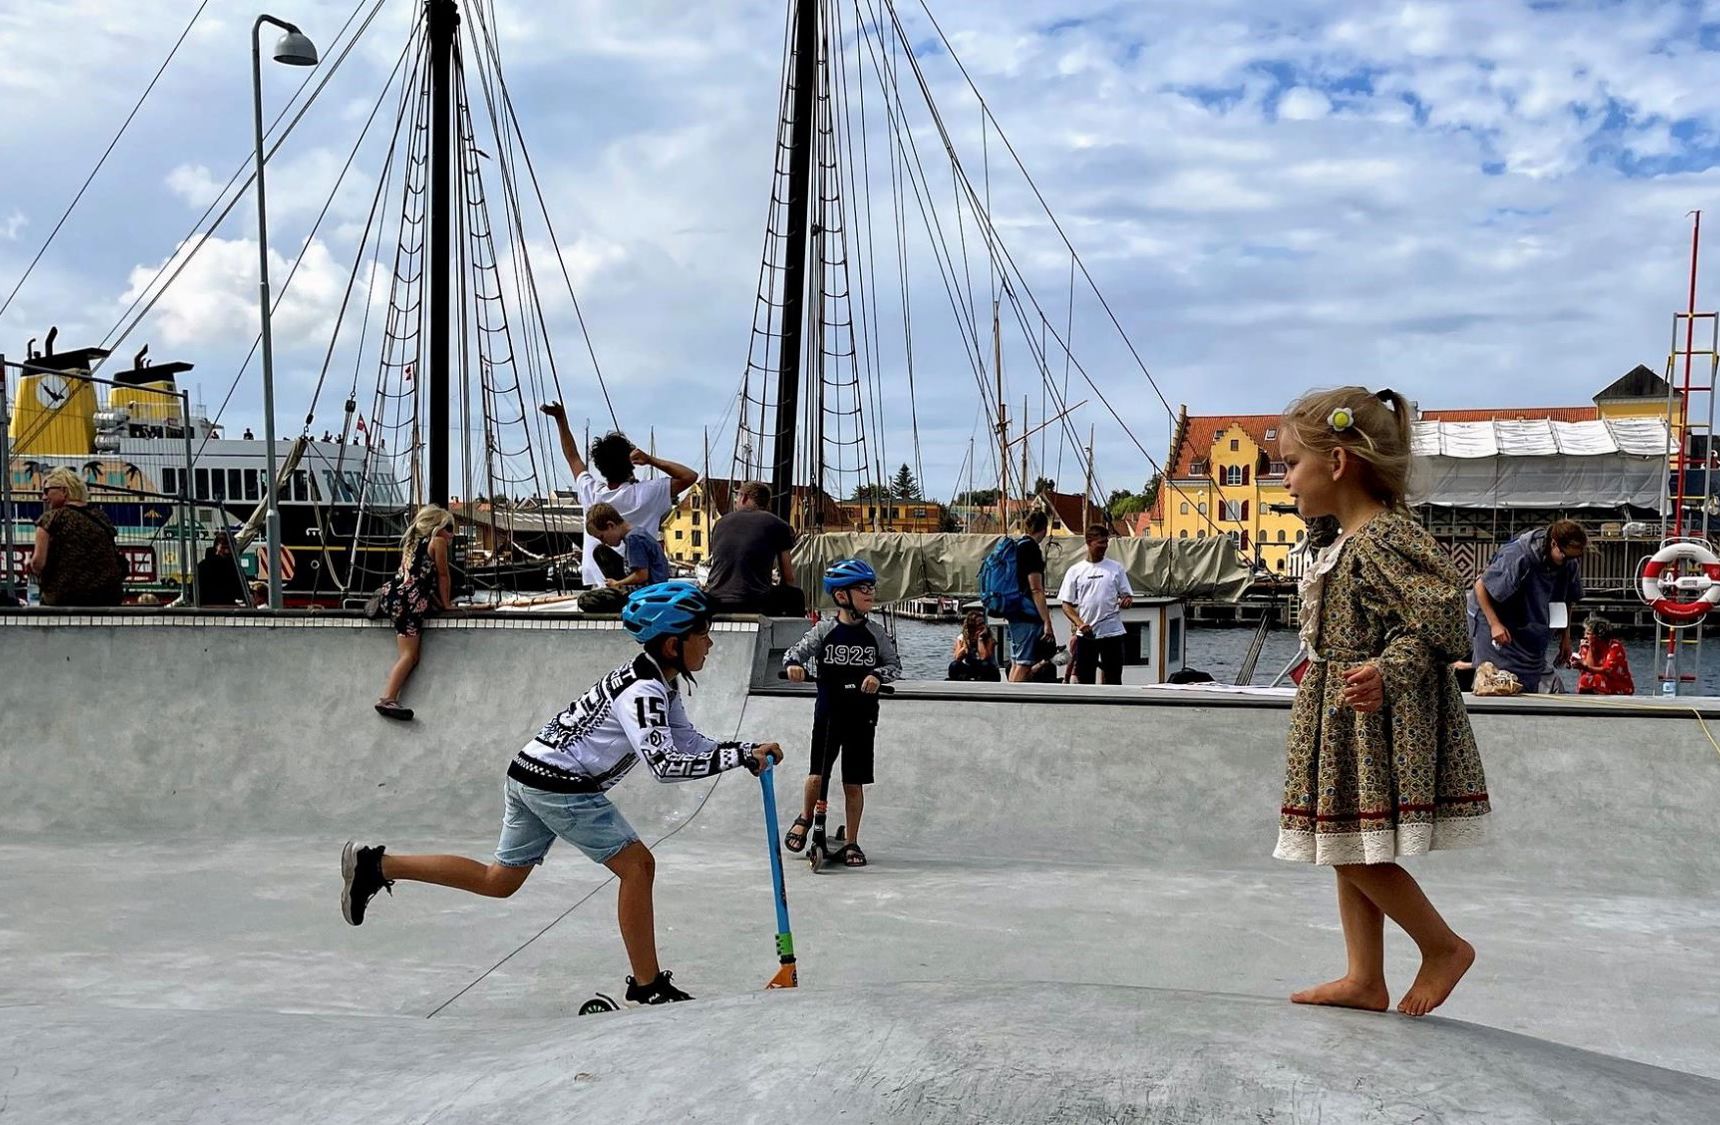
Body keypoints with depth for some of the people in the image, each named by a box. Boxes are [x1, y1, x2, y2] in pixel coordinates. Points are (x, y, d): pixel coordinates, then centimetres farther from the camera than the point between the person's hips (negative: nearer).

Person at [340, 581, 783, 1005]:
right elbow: (664, 764, -29)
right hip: (560, 784, -10)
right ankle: (648, 986, 0)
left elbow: (688, 741, 13)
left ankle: (375, 865, 20)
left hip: (532, 773, 10)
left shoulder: (660, 683, 11)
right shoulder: (644, 690, -20)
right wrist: (741, 755, -28)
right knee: (637, 864, -6)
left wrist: (749, 750, 0)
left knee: (499, 880, 16)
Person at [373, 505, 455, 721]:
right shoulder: (438, 541, 3)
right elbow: (443, 576, 5)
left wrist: (438, 603, 27)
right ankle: (387, 699, -25)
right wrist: (446, 605, 14)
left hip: (392, 592, 8)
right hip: (409, 600, -8)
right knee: (409, 655, -13)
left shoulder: (412, 542, 26)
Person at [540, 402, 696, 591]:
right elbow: (690, 476, -2)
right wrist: (651, 461, -4)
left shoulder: (591, 493, 3)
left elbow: (573, 457, 20)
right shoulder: (644, 494, -8)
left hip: (597, 586, 3)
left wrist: (561, 419, 26)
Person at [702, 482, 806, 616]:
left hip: (715, 605, 3)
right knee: (795, 595, 25)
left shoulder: (720, 522, 18)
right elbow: (788, 578, 10)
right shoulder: (778, 525, 7)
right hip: (755, 605, -3)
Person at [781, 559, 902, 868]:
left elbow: (894, 664, 0)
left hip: (862, 717, 1)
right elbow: (797, 649, -5)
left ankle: (852, 843, 19)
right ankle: (805, 818, 30)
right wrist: (793, 664, -28)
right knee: (817, 775, -2)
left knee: (854, 783, 4)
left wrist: (878, 675, -20)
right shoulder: (825, 631, -4)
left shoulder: (876, 635, 0)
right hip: (828, 714, -1)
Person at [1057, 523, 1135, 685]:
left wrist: (1127, 600, -15)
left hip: (1112, 632, 0)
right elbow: (1067, 604, 4)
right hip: (1085, 634, 0)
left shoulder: (1116, 567, 6)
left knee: (1113, 679, 3)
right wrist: (1080, 623, -12)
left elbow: (1127, 595, 10)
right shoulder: (1075, 571, 4)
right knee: (1084, 679, 4)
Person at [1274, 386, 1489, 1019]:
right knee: (1346, 849, 13)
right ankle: (1365, 980, 22)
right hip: (1348, 725, 10)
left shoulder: (1382, 539, -18)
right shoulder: (1350, 543, 12)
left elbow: (1440, 609, -25)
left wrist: (1389, 671, -33)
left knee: (1359, 853, -5)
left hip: (1380, 722, -10)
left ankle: (1444, 947, 15)